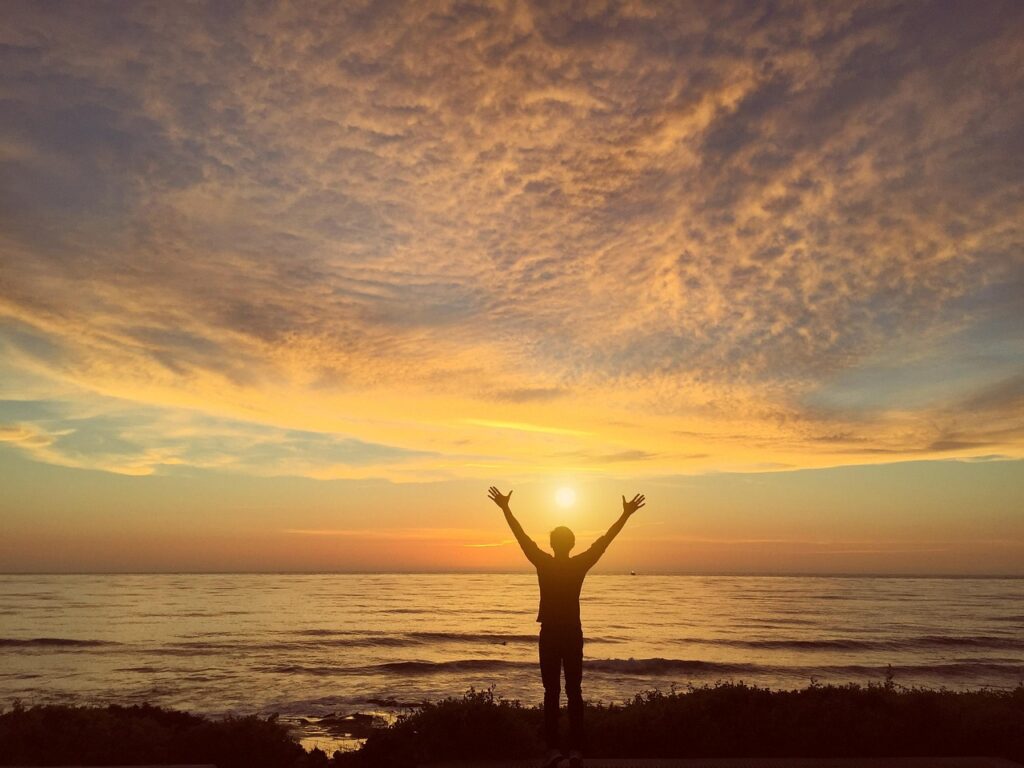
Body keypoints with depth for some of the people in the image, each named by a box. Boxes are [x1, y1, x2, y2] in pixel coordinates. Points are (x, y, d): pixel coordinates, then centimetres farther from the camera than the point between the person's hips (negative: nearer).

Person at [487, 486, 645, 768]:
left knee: (551, 693, 3)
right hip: (573, 634, 1)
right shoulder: (580, 565, -4)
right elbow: (605, 540, -2)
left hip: (550, 635, -1)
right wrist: (626, 514, 3)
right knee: (574, 693, 4)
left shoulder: (543, 563, -8)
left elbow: (522, 537, -5)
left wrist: (505, 508, 0)